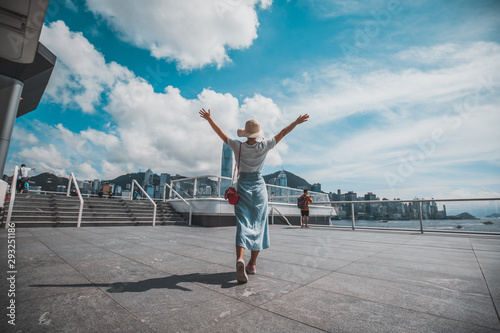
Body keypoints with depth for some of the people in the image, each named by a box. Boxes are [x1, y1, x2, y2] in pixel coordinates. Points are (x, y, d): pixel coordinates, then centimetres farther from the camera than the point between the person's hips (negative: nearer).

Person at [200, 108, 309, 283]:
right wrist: (296, 122, 19)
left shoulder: (238, 146, -4)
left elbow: (221, 133, 7)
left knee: (243, 223, -3)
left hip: (243, 186, 0)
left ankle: (240, 259, -26)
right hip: (259, 187, 1)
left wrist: (209, 118, 20)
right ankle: (252, 264, 16)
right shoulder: (264, 146, -3)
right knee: (258, 225, 9)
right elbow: (282, 133, 7)